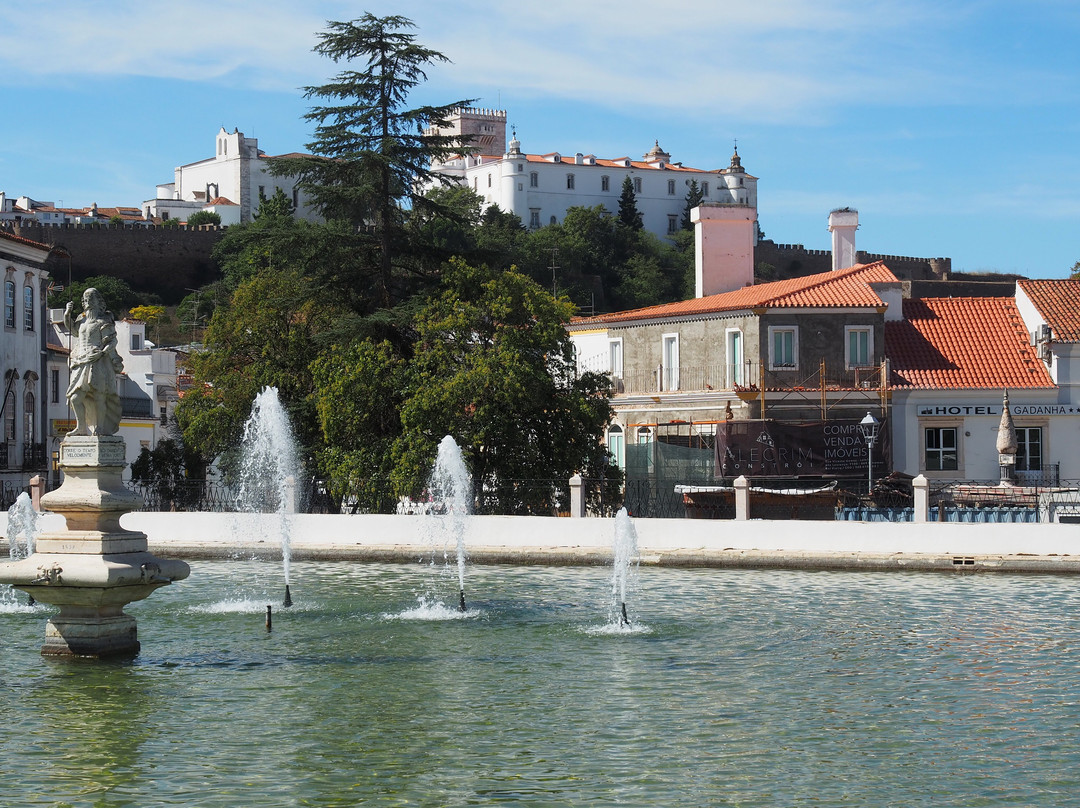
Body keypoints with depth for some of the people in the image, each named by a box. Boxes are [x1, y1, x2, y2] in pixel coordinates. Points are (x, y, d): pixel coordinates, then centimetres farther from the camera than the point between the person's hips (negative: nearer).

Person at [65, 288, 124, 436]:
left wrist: (102, 353, -21)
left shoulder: (104, 321, -1)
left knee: (99, 396, -10)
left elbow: (112, 341, -5)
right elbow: (73, 331, 37)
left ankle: (100, 428, -5)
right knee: (75, 397, -3)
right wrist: (67, 314, 23)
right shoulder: (83, 319, 18)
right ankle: (81, 427, 6)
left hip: (99, 363, -6)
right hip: (82, 362, 6)